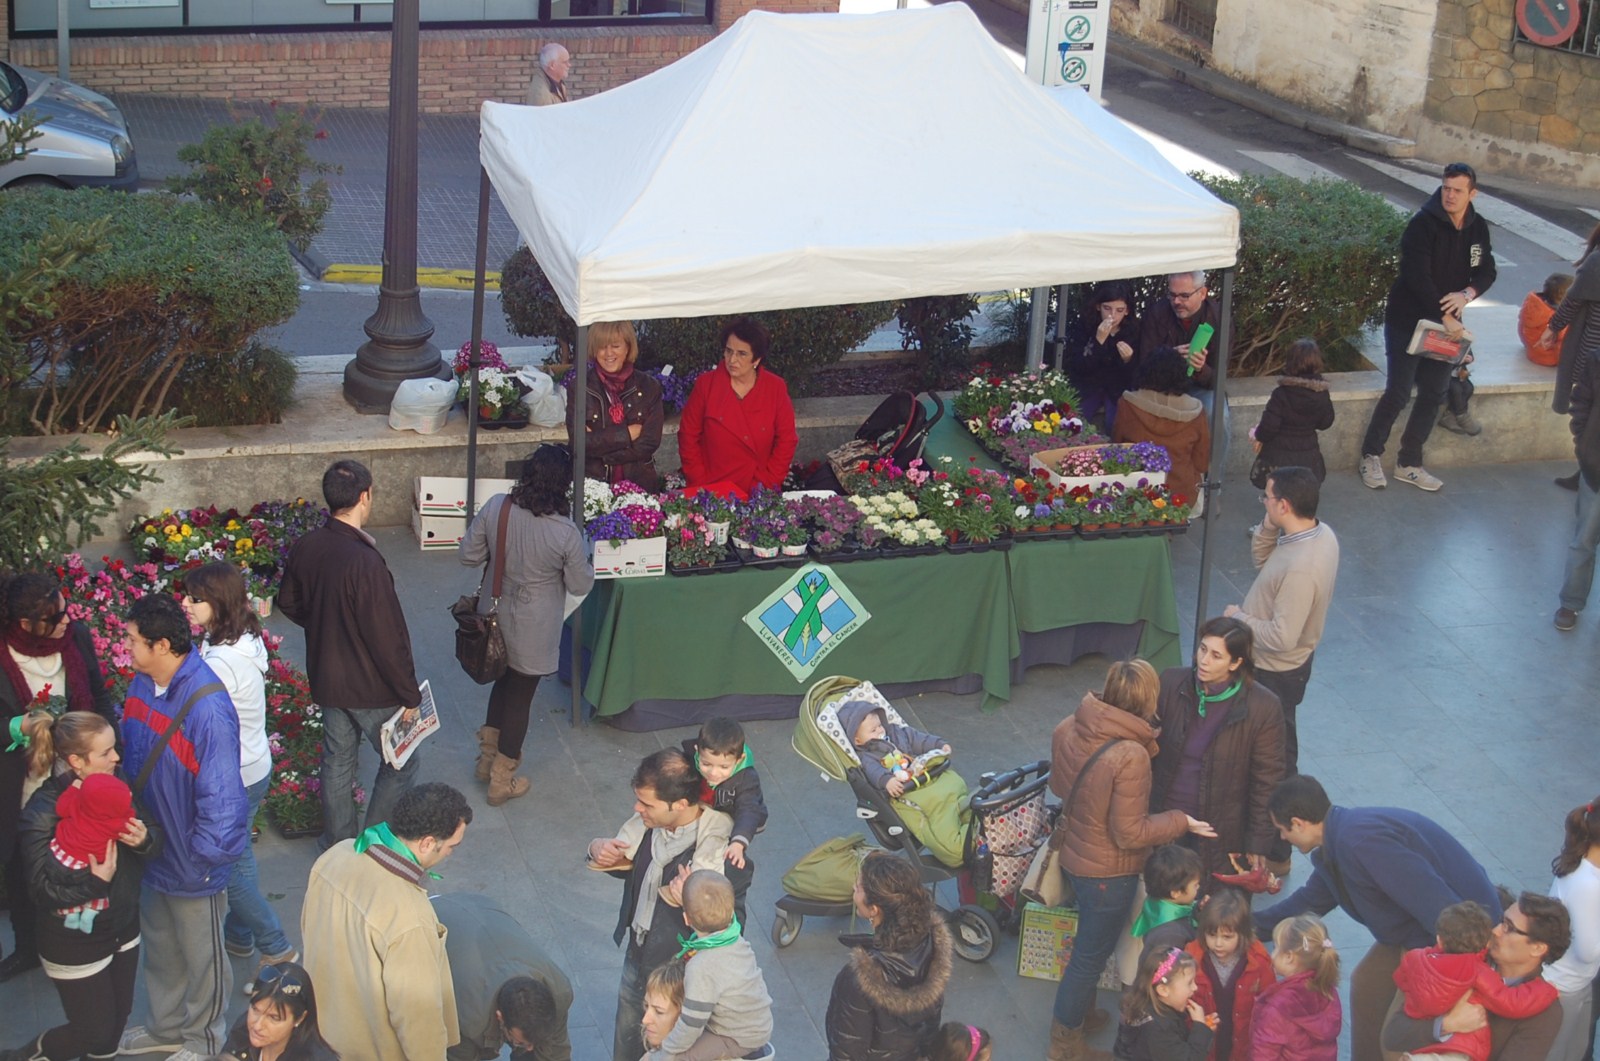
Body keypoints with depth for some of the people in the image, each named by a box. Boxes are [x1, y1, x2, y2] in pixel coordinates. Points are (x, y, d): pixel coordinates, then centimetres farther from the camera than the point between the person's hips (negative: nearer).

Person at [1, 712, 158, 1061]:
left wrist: (144, 838, -20)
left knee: (118, 1017, 17)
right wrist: (94, 882, -36)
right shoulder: (44, 813, -22)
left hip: (123, 929, 6)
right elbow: (42, 886, -24)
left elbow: (156, 840, 2)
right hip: (75, 945, -6)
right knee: (95, 1031, 4)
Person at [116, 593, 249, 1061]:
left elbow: (221, 792, -28)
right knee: (160, 947, 26)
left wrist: (203, 854, -21)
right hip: (153, 848, 7)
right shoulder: (141, 686, -6)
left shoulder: (207, 707, -31)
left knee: (200, 953, 16)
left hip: (192, 862, -7)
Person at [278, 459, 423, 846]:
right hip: (370, 685, -7)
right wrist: (409, 695, -15)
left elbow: (288, 603, 11)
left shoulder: (306, 548, -7)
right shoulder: (364, 561, -31)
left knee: (337, 762, 21)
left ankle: (338, 844, 34)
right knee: (402, 762, 13)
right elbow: (387, 636, -25)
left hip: (326, 679, 7)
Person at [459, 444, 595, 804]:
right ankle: (502, 780, 28)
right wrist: (584, 561, 5)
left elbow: (468, 554, -5)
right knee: (521, 696, 14)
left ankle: (487, 757, 43)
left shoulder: (495, 507, -17)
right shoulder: (565, 532, -27)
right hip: (532, 631, -4)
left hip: (495, 616, 4)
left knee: (504, 681, 29)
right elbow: (580, 585, -13)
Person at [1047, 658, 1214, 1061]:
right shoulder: (1131, 757, -34)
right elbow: (1130, 834, -25)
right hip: (1109, 872, -7)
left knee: (1089, 945, 30)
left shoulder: (1068, 729, -13)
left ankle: (1082, 1012, 51)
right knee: (1090, 956, 13)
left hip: (1073, 853, 7)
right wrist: (1181, 822, -12)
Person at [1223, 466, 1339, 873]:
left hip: (1276, 672, -10)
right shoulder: (1320, 532, -6)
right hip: (1282, 665, 10)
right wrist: (1269, 523, -8)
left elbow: (1281, 637, -34)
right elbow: (1262, 558, 10)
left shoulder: (1301, 568, -36)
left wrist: (1238, 617, -18)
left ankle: (1274, 853, 23)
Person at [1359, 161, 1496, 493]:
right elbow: (1417, 277, -24)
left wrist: (1467, 293, -16)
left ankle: (1409, 463, 19)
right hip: (1407, 320, -6)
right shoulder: (1423, 223, -17)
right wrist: (1445, 317, -24)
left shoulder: (1478, 228, 3)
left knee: (1433, 396, 8)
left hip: (1445, 323, 6)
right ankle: (1371, 455, 12)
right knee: (1398, 393, -6)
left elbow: (1487, 271, 6)